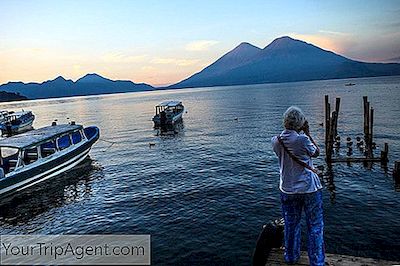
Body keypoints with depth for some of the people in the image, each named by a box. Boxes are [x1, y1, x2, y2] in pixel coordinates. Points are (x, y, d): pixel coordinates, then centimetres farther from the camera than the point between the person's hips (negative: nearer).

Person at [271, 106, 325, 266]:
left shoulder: (276, 141, -6)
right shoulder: (302, 139, -19)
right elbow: (316, 152, -1)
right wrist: (307, 133, 4)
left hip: (288, 189, 4)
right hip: (309, 188, -4)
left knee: (291, 224, 18)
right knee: (315, 226, 11)